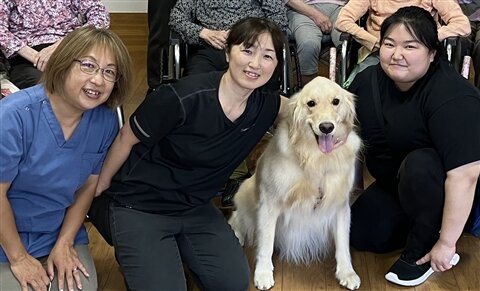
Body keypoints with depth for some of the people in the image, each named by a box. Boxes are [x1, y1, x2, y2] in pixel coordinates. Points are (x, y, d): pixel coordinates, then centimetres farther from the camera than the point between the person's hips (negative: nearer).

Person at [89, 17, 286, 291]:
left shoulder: (266, 105, -12)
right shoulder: (182, 99, -29)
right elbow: (126, 140, -12)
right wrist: (100, 188, 2)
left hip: (195, 208, 5)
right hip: (139, 206, -5)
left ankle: (176, 246, 20)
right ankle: (130, 249, 16)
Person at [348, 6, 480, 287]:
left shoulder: (451, 97, -32)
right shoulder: (369, 79, -9)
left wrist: (446, 243, -34)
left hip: (442, 186, -7)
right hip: (398, 182, 7)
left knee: (418, 165, -36)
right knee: (360, 234, -5)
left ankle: (421, 251, -14)